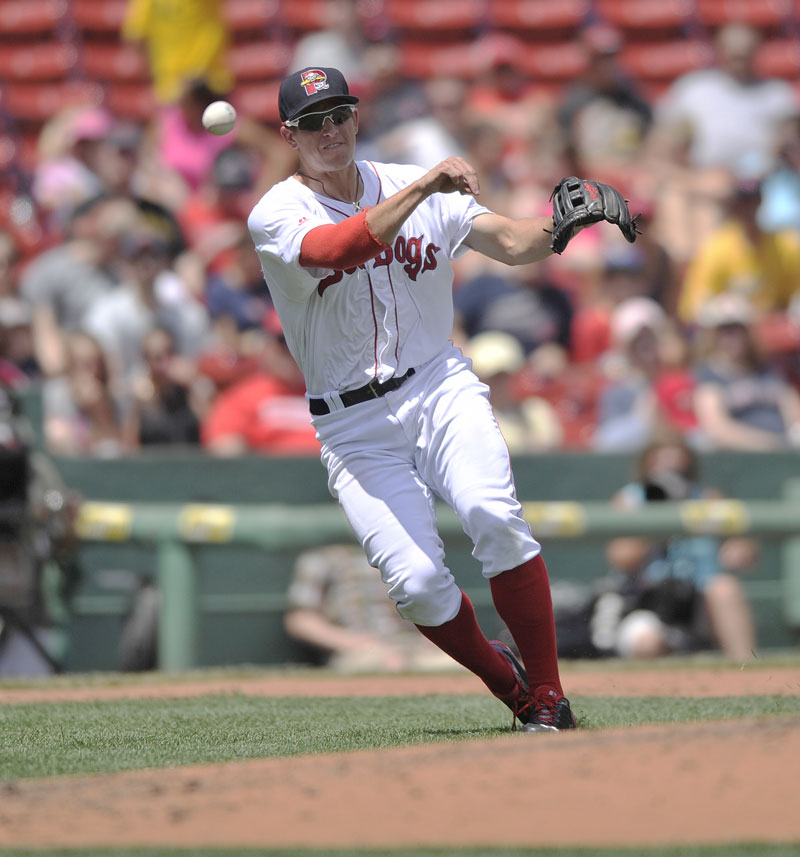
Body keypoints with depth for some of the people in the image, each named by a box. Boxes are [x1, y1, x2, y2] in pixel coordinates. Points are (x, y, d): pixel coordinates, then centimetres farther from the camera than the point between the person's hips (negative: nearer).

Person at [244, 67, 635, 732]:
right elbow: (335, 249, -29)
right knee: (416, 582, -16)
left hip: (439, 386, 2)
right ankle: (507, 684, 12)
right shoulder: (276, 215, -7)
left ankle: (549, 696, -16)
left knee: (493, 514, -25)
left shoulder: (418, 188, 5)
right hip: (354, 424, -2)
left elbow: (510, 241, -6)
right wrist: (423, 187, -37)